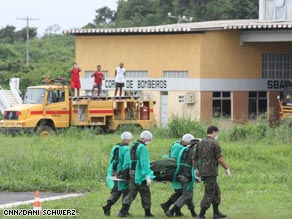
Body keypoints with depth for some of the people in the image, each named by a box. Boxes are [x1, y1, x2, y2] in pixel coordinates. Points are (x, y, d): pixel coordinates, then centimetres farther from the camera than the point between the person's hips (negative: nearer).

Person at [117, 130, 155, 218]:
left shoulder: (133, 146, 13)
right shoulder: (143, 148, -15)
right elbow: (144, 163, -22)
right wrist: (147, 176, -24)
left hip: (132, 172, 8)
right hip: (141, 174, -8)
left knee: (132, 193, 8)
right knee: (145, 194, 5)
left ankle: (123, 211, -3)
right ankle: (147, 213, 14)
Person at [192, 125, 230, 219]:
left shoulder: (200, 143, 11)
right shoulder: (215, 143, -10)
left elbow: (194, 158, 15)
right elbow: (220, 159, -15)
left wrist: (195, 169, 29)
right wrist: (227, 169, -3)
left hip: (202, 172, 8)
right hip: (211, 172, -8)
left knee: (216, 191, 19)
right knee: (209, 194, -4)